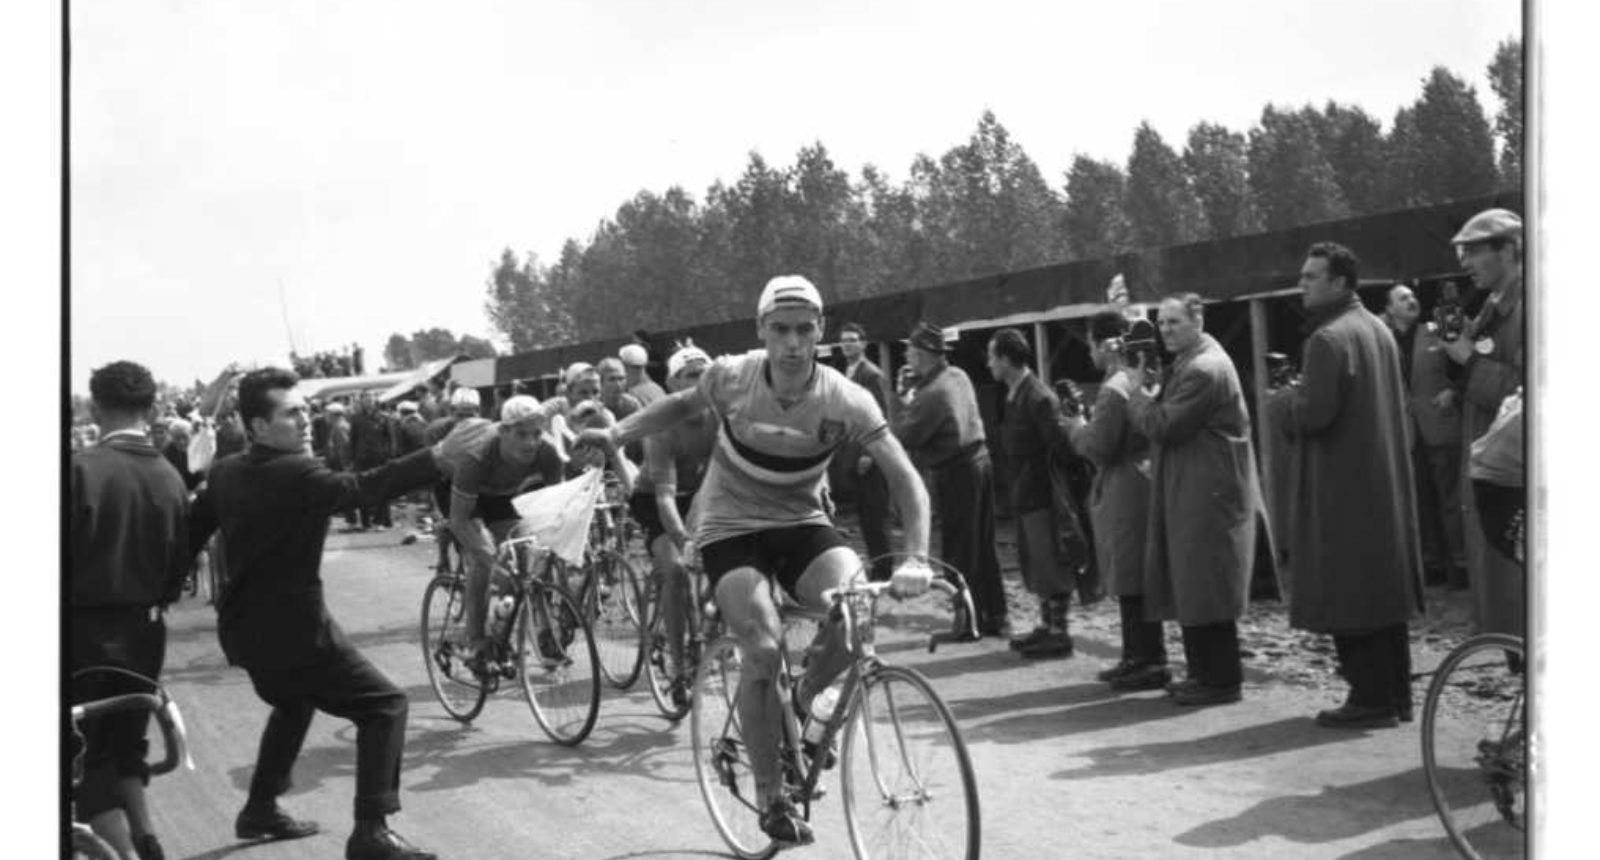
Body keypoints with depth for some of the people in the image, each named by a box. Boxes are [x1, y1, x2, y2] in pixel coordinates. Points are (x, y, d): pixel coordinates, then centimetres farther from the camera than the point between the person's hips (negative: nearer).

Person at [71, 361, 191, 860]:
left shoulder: (83, 468, -15)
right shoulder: (170, 476, 0)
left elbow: (62, 550, -15)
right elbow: (180, 563, 4)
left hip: (88, 628, -5)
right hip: (146, 630, 5)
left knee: (90, 754, 5)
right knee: (127, 741, 22)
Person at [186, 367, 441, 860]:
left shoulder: (224, 472, 4)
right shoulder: (295, 473, -21)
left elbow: (189, 535, 13)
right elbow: (362, 488, -32)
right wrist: (437, 458, -37)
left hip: (245, 624, 9)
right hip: (291, 626, -9)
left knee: (293, 702, 34)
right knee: (385, 705, -4)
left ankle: (260, 810, 39)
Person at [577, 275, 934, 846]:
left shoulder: (845, 400, -17)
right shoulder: (731, 377, -15)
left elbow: (904, 477, -20)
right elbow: (683, 405, 8)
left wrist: (916, 558, -33)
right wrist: (618, 433, -4)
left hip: (801, 524, 2)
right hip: (731, 528, -1)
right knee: (764, 651, -22)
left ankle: (804, 705, 6)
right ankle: (770, 796, -3)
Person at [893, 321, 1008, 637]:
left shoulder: (931, 393, -20)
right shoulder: (958, 376, 8)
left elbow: (904, 437, -16)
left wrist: (906, 406, -2)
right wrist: (913, 403, 6)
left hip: (956, 472, -8)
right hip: (979, 461, 8)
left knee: (958, 551, 1)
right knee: (983, 546, 14)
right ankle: (996, 616, 20)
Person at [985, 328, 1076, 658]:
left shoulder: (1039, 399, -20)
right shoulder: (1014, 395, 10)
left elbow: (1060, 446, -21)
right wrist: (1015, 488, 11)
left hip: (1040, 494, -10)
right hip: (1024, 495, 10)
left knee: (1049, 563, -2)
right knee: (1033, 563, 16)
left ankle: (1059, 634, 6)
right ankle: (1046, 627, 26)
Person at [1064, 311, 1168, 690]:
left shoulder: (1114, 389, -17)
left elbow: (1098, 446, -19)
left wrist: (1077, 428, -1)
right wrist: (1087, 426, 17)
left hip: (1124, 491, -10)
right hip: (1140, 484, 10)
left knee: (1132, 582, -3)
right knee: (1133, 580, 15)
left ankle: (1151, 662, 1)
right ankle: (1137, 656, 22)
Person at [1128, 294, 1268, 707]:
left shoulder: (1205, 370, -17)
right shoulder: (1190, 363, 17)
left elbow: (1162, 427, -19)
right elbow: (1163, 420, 17)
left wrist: (1138, 391, -8)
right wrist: (1147, 390, 3)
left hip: (1208, 497, -10)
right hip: (1191, 494, 10)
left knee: (1205, 591, -4)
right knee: (1192, 589, 14)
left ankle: (1221, 680, 3)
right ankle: (1204, 672, 23)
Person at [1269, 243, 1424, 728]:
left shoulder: (1329, 339, -16)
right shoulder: (1379, 330, 14)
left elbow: (1313, 413, -24)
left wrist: (1280, 400, -3)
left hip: (1342, 488, -9)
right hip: (1385, 483, 9)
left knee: (1349, 599, -3)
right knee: (1384, 591, 14)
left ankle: (1370, 699, -1)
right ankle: (1394, 694, 21)